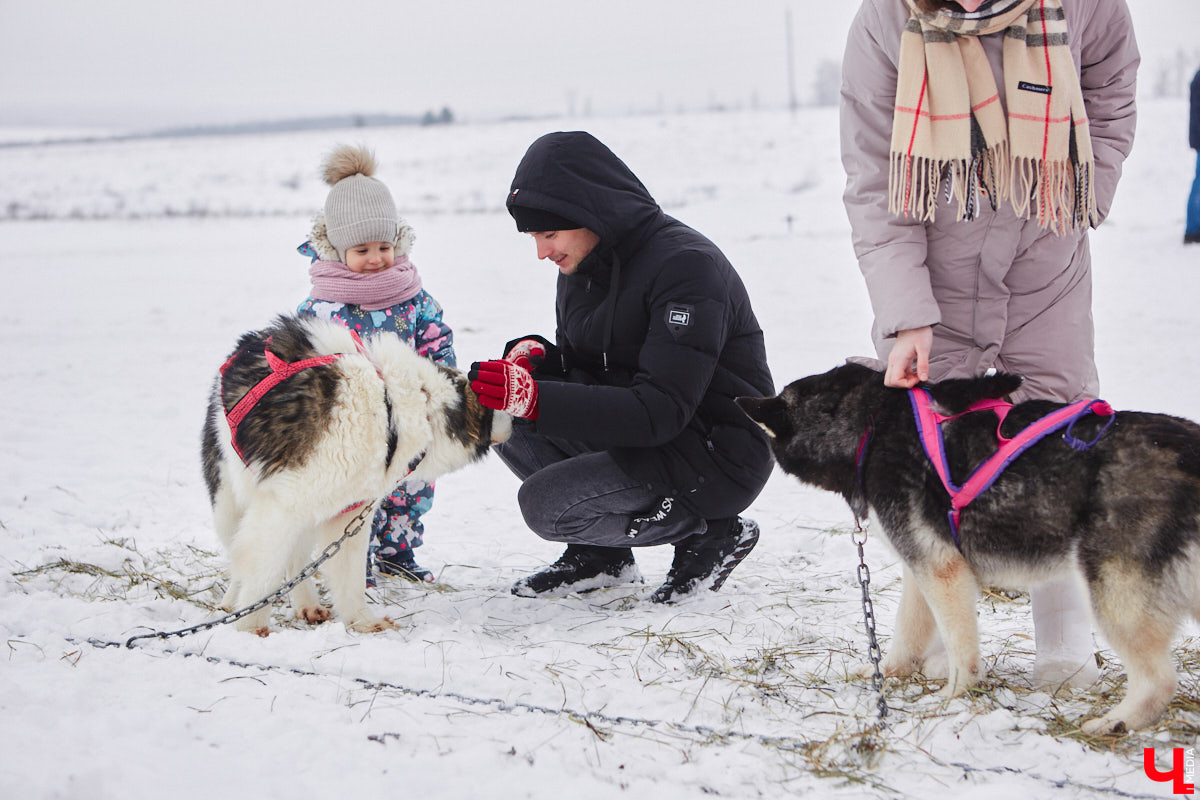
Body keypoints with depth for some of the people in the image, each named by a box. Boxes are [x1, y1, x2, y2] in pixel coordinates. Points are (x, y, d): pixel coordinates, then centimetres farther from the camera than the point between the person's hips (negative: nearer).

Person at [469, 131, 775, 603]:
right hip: (637, 437, 9)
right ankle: (598, 555, 5)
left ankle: (711, 532, -5)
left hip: (717, 460, -9)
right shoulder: (582, 264, 4)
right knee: (505, 419, -4)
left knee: (544, 505, -20)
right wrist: (533, 357, -12)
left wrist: (536, 399, -36)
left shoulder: (687, 265, -22)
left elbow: (661, 412, -29)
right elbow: (582, 372, 13)